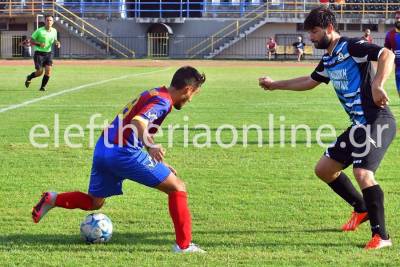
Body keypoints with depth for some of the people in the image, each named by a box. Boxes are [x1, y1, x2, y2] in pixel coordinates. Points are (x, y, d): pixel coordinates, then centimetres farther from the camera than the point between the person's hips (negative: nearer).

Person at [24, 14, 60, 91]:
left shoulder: (54, 31, 3)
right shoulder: (39, 31, -12)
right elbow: (31, 41, -6)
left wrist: (57, 43, -1)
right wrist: (39, 44, -24)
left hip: (48, 53, 4)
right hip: (39, 53, -4)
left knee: (48, 70, -14)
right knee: (39, 72, -7)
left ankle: (42, 87, 2)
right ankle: (29, 78, 26)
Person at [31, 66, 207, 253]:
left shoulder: (153, 94, 21)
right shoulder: (163, 101, -9)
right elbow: (138, 122, -27)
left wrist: (160, 164, 31)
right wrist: (151, 147, -44)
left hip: (103, 150, 9)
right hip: (124, 153, -9)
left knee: (94, 203, 24)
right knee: (177, 188, 0)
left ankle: (52, 200, 7)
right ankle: (184, 245, -1)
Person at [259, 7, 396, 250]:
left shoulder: (352, 47, -11)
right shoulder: (328, 61, 17)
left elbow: (387, 55, -24)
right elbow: (309, 81, 36)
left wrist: (378, 85, -37)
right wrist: (275, 85, 40)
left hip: (378, 122, -10)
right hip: (360, 126, 10)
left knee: (363, 174, -24)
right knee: (324, 169, 14)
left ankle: (381, 236, -15)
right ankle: (362, 208, 30)